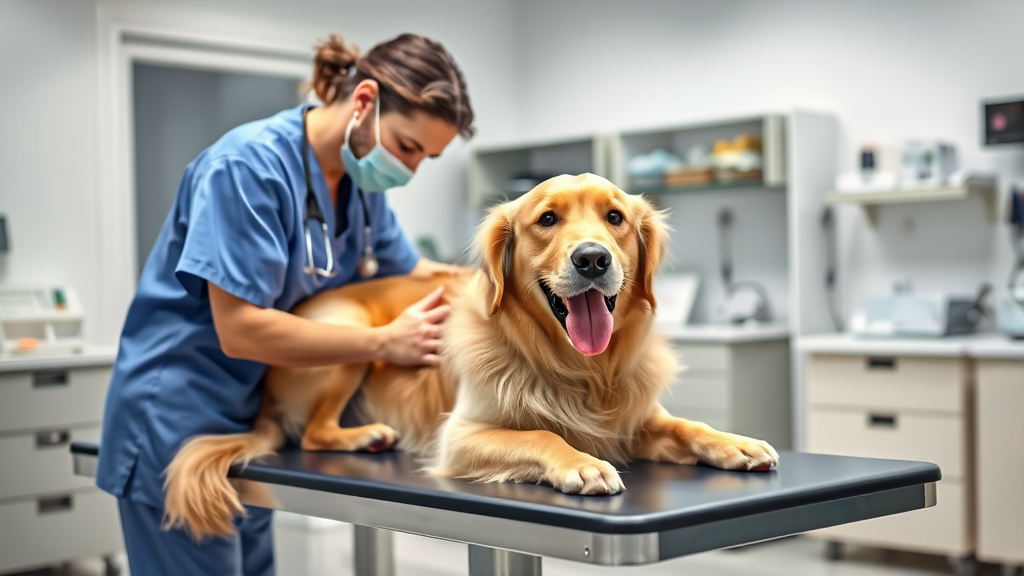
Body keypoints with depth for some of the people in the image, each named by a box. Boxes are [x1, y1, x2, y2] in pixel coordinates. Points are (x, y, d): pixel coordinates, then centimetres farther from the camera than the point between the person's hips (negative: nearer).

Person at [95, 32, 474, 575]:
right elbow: (240, 330, -25)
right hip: (178, 423, -8)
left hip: (253, 425, 8)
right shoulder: (249, 164, -21)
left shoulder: (361, 184, 3)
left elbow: (413, 272, 17)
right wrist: (385, 343, -19)